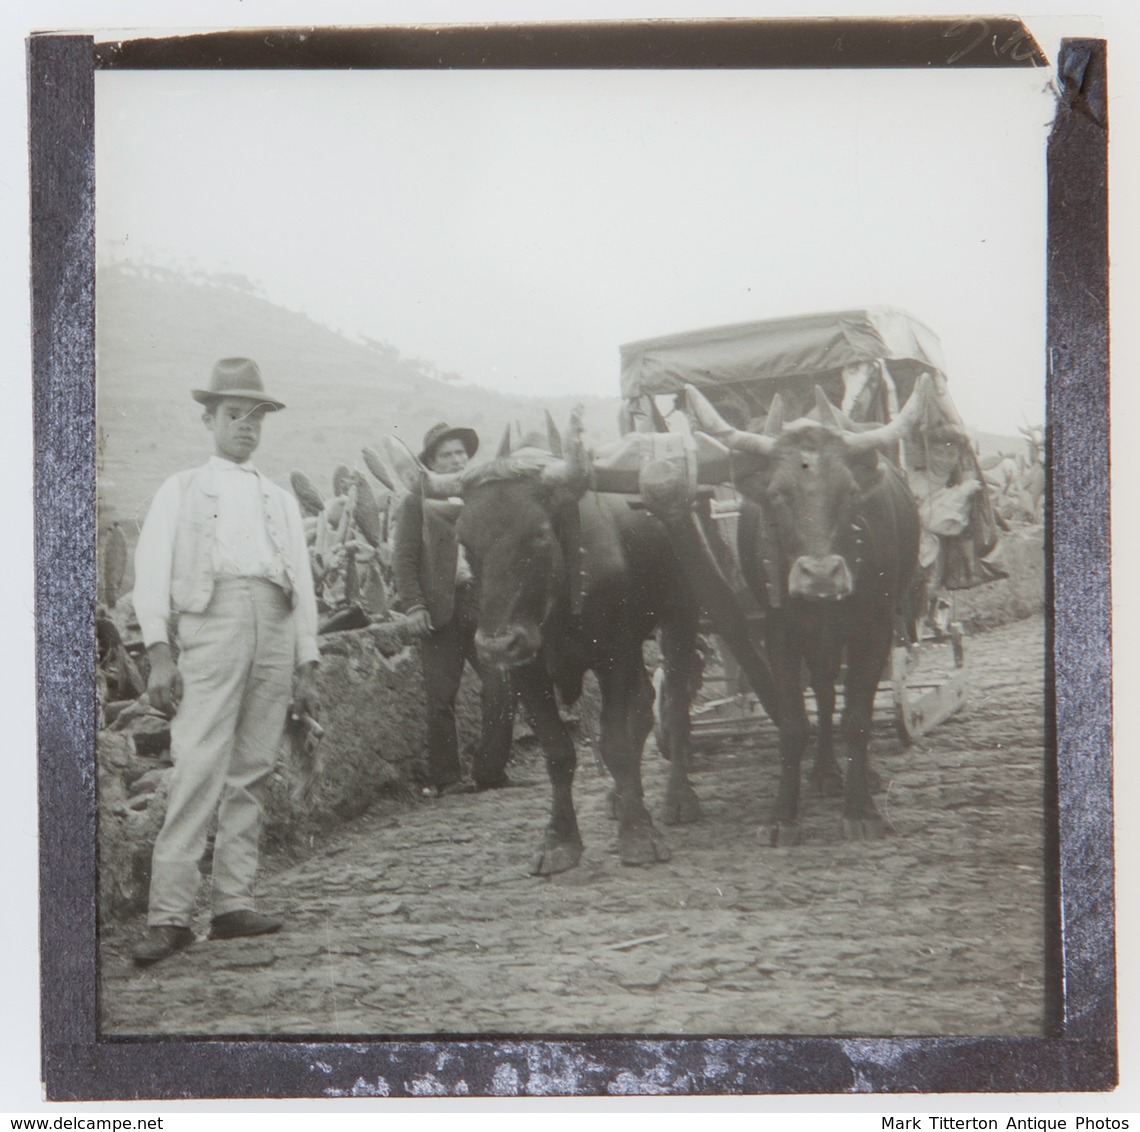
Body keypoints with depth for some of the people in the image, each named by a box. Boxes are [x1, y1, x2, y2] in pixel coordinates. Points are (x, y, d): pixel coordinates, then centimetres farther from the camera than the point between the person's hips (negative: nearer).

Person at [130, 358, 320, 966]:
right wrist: (159, 653, -7)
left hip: (276, 627, 4)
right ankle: (169, 912, -18)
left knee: (251, 773, 0)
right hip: (211, 619, -4)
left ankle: (233, 902, 3)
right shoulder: (181, 490, 16)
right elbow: (151, 572, 6)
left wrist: (306, 667, 13)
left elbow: (303, 584, 22)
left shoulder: (281, 500, 26)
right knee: (197, 767, -15)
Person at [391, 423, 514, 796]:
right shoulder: (416, 503, 7)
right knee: (440, 698, 0)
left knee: (502, 688, -7)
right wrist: (413, 605, -9)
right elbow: (403, 559, 1)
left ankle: (490, 771, 4)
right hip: (440, 609, -2)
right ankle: (444, 778, 10)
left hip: (483, 606, 2)